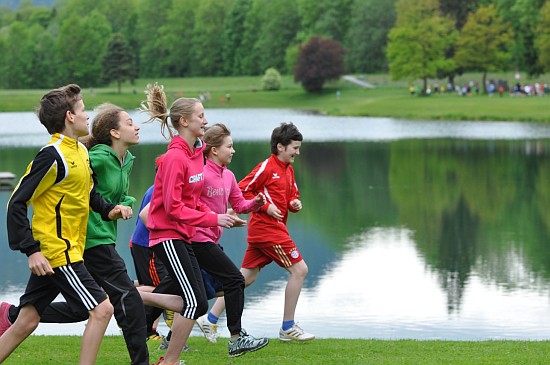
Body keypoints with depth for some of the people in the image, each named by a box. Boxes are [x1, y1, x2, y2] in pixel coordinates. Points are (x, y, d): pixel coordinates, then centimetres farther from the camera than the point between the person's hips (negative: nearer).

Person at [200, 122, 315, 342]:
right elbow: (242, 190, -12)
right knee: (299, 269, -8)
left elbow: (292, 196, 27)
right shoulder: (266, 167, -11)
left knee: (246, 277, 10)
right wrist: (265, 206, -17)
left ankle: (211, 318, 13)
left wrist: (295, 204, 5)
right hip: (267, 227, -9)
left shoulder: (288, 170, 16)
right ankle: (288, 328, -1)